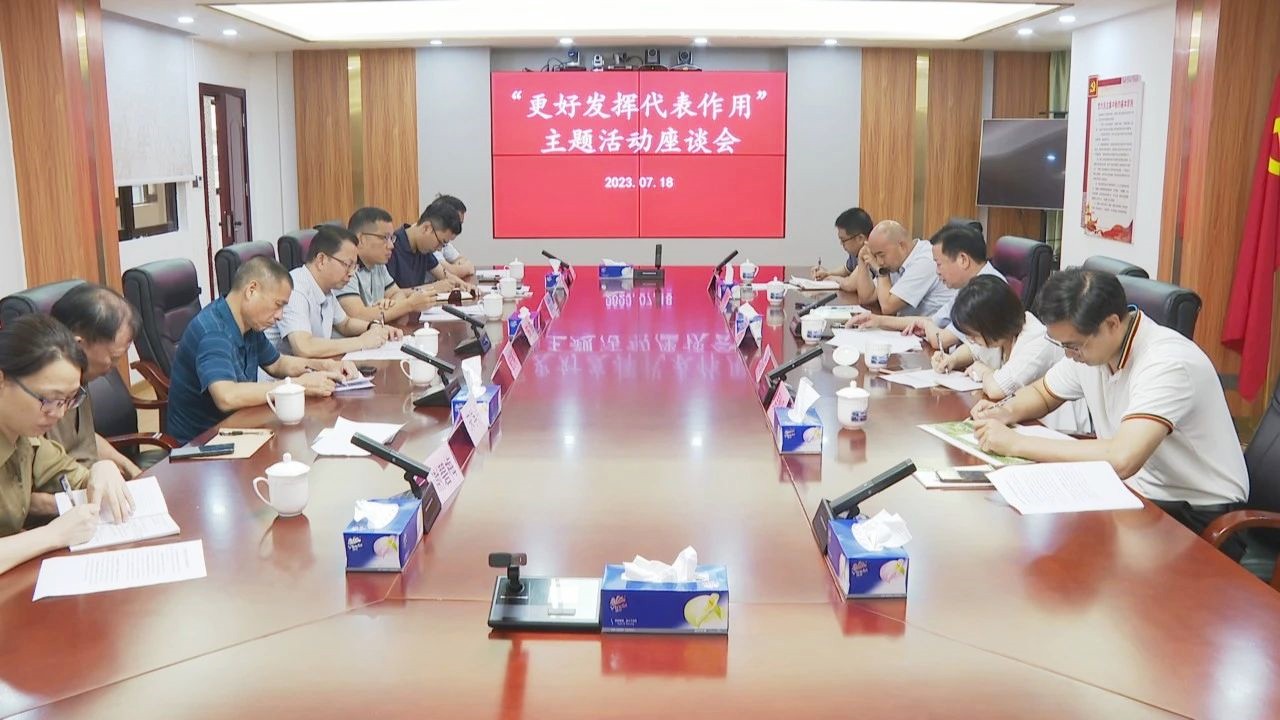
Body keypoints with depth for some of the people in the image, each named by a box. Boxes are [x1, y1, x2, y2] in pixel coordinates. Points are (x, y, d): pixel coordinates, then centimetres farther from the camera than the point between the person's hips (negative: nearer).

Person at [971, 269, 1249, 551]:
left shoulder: (1168, 363, -27)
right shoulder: (1085, 344, -2)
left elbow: (1122, 460, -39)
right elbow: (1042, 393, 18)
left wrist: (1016, 443, -33)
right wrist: (1005, 412, -7)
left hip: (1200, 513, -7)